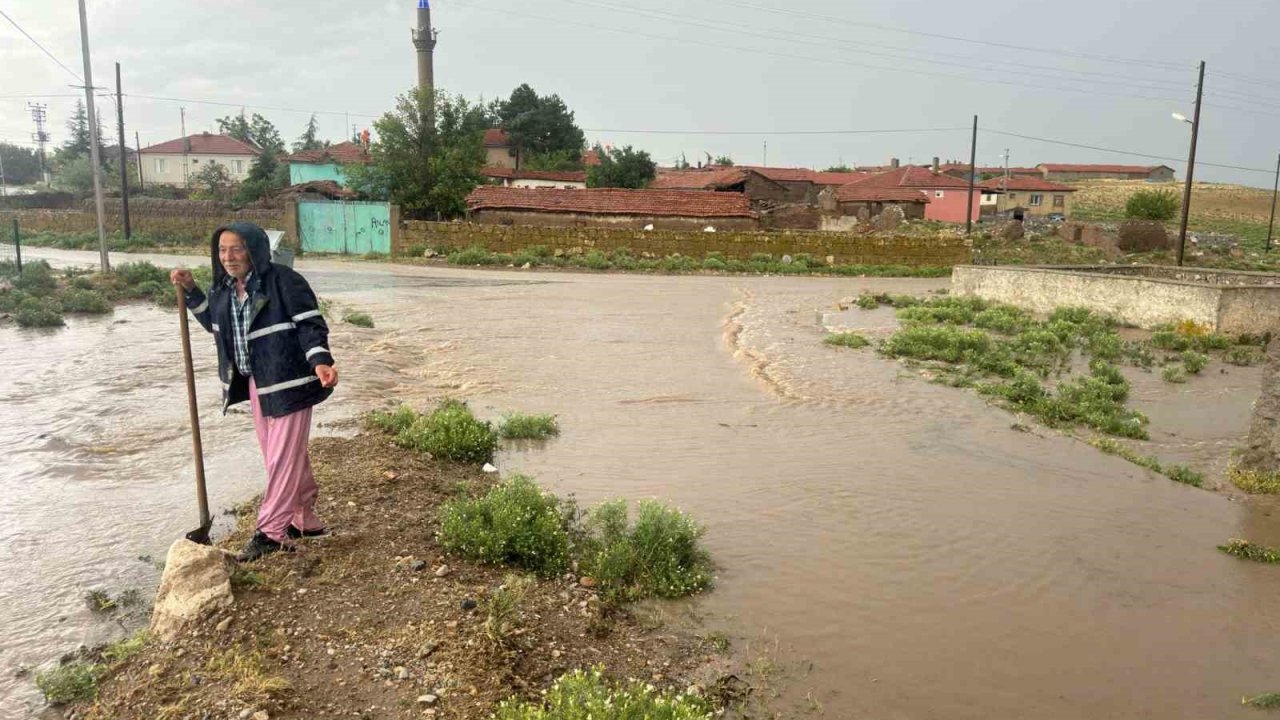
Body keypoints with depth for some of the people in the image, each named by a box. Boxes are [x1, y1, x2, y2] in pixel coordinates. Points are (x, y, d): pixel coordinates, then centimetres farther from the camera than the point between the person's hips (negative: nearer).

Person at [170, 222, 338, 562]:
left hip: (288, 381, -8)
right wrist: (191, 291, 12)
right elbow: (214, 323, 25)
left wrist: (320, 362, -34)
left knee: (282, 457, -2)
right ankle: (304, 520, 28)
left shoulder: (284, 281, -16)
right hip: (254, 384, 8)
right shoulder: (223, 288, 7)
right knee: (285, 456, 16)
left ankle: (270, 531, 6)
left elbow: (310, 325, -18)